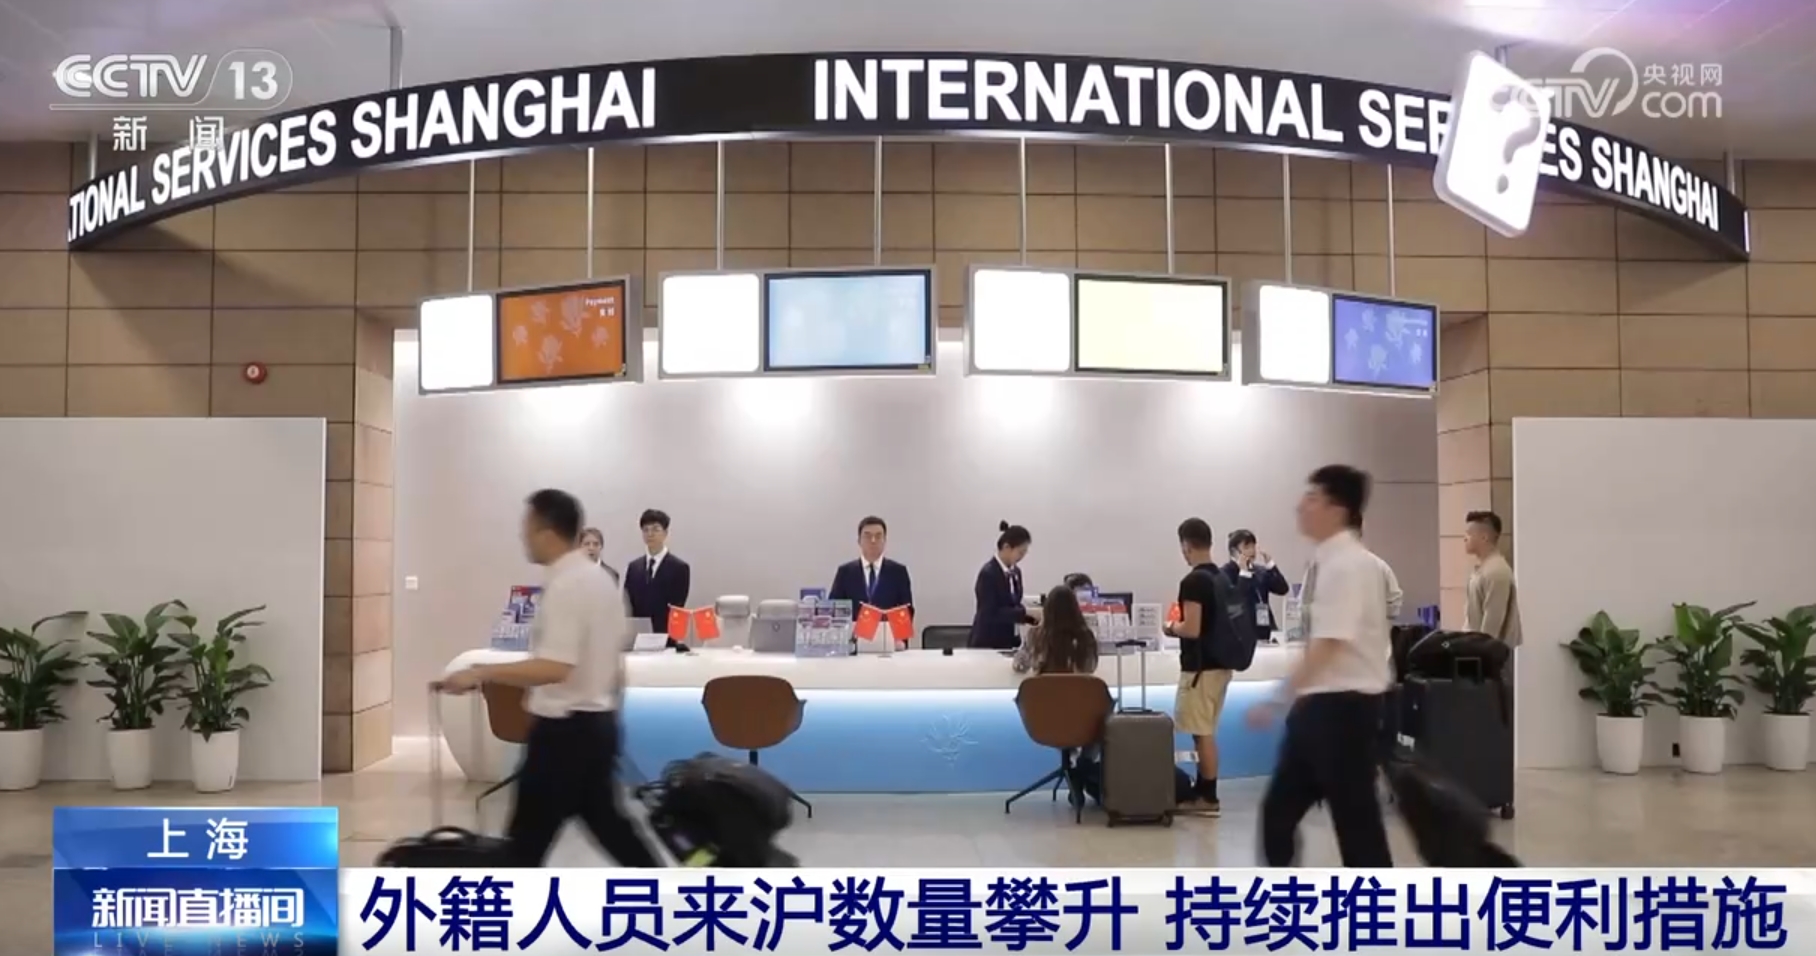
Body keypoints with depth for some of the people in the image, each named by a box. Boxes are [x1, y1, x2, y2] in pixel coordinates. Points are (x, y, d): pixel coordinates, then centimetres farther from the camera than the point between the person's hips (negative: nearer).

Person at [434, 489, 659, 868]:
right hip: (597, 721, 10)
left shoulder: (565, 586, -19)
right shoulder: (601, 579, 11)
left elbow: (555, 668, -28)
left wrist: (481, 673, -26)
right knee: (605, 820, 16)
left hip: (565, 728, -10)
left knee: (529, 834, 2)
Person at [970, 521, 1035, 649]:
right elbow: (992, 613, -22)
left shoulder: (1015, 572, 9)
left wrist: (1033, 616, -1)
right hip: (988, 643, -8)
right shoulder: (988, 573, -16)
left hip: (1008, 642, 8)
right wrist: (1026, 611, -24)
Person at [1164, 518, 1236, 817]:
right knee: (1205, 731, 15)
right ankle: (1201, 790, 21)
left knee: (1202, 733, -2)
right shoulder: (1223, 578, 10)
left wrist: (1171, 628, -3)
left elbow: (1192, 629, -22)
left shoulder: (1193, 581, -17)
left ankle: (1209, 798, 2)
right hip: (1221, 663, 9)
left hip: (1200, 666, -9)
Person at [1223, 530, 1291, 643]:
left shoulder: (1259, 571, 14)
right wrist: (1244, 572, -16)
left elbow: (1283, 589, 2)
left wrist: (1269, 563, -4)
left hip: (1263, 631, 6)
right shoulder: (1226, 573, -6)